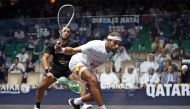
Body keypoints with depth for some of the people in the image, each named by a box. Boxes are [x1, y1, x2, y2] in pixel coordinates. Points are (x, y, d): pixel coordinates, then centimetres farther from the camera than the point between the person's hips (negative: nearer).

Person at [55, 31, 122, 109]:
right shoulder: (95, 45, -33)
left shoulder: (111, 51, -10)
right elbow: (73, 50, -36)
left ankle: (75, 102, 28)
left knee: (96, 94, 3)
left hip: (89, 68, 8)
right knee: (93, 80, -35)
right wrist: (61, 50, -53)